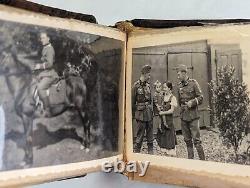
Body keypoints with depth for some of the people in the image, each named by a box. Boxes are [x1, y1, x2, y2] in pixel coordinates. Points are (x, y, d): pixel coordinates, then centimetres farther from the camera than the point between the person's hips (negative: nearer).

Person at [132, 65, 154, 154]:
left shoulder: (148, 85, 8)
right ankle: (136, 153, 12)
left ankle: (151, 152, 23)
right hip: (141, 114, -6)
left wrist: (152, 111, 12)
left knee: (150, 135, 13)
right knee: (140, 136, 1)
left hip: (149, 113, 6)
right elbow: (132, 102, -7)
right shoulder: (136, 85, -10)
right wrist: (133, 114, -5)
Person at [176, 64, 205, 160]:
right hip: (183, 116, 5)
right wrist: (182, 107, 12)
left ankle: (202, 159, 5)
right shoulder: (179, 86, 9)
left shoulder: (193, 83, -5)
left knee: (196, 139, -5)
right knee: (187, 140, 11)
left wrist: (192, 102, -18)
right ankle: (190, 158, 21)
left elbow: (200, 98, -5)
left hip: (193, 116, -5)